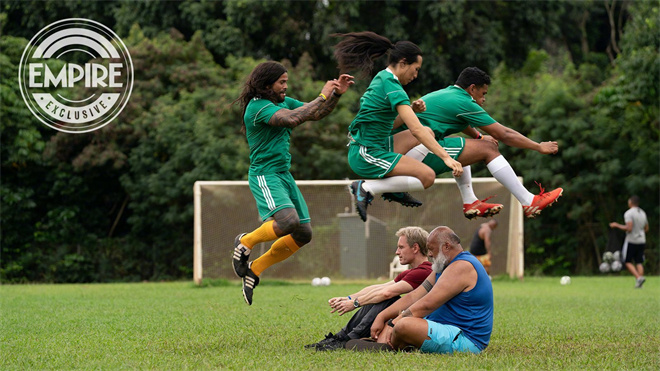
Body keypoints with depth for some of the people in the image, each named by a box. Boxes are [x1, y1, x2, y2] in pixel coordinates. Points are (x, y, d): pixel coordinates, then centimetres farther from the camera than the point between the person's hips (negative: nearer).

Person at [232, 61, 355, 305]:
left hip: (284, 175, 9)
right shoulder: (258, 106, -14)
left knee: (303, 233, 4)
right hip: (265, 175, -9)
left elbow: (315, 114, 14)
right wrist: (322, 96, -20)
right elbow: (292, 119, -27)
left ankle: (255, 269, 15)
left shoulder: (283, 102, 14)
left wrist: (336, 94, -1)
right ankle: (245, 242, -3)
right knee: (288, 221, -30)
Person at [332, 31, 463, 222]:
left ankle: (396, 190, 15)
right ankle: (367, 188, -10)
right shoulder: (392, 87, -18)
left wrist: (411, 109, 3)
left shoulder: (382, 78, 12)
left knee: (429, 134, 16)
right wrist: (446, 157, -26)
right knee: (427, 176, -14)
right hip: (367, 156, -10)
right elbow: (416, 129, -25)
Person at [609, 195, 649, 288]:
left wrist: (617, 225, -9)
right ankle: (638, 284, -4)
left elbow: (629, 228, -21)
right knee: (639, 262, 6)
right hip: (641, 241, 6)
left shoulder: (629, 213, -13)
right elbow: (646, 229, 16)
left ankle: (639, 277, -16)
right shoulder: (643, 213, 9)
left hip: (631, 241, -6)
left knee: (628, 262, 4)